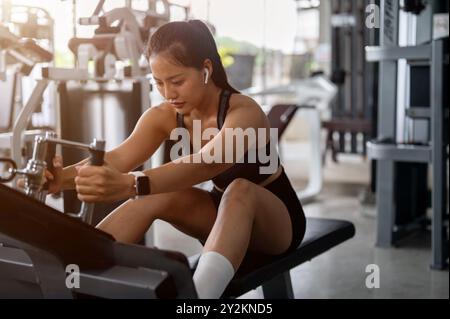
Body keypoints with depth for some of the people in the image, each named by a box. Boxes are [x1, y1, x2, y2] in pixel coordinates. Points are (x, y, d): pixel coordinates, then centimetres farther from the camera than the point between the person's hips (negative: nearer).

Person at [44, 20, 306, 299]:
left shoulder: (244, 112, -28)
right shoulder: (165, 117, -10)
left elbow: (206, 163, -47)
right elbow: (120, 157, -26)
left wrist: (130, 185, -63)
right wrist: (63, 178, -46)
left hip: (278, 221, -5)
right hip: (228, 216, 5)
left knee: (239, 190, -39)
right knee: (149, 197, -22)